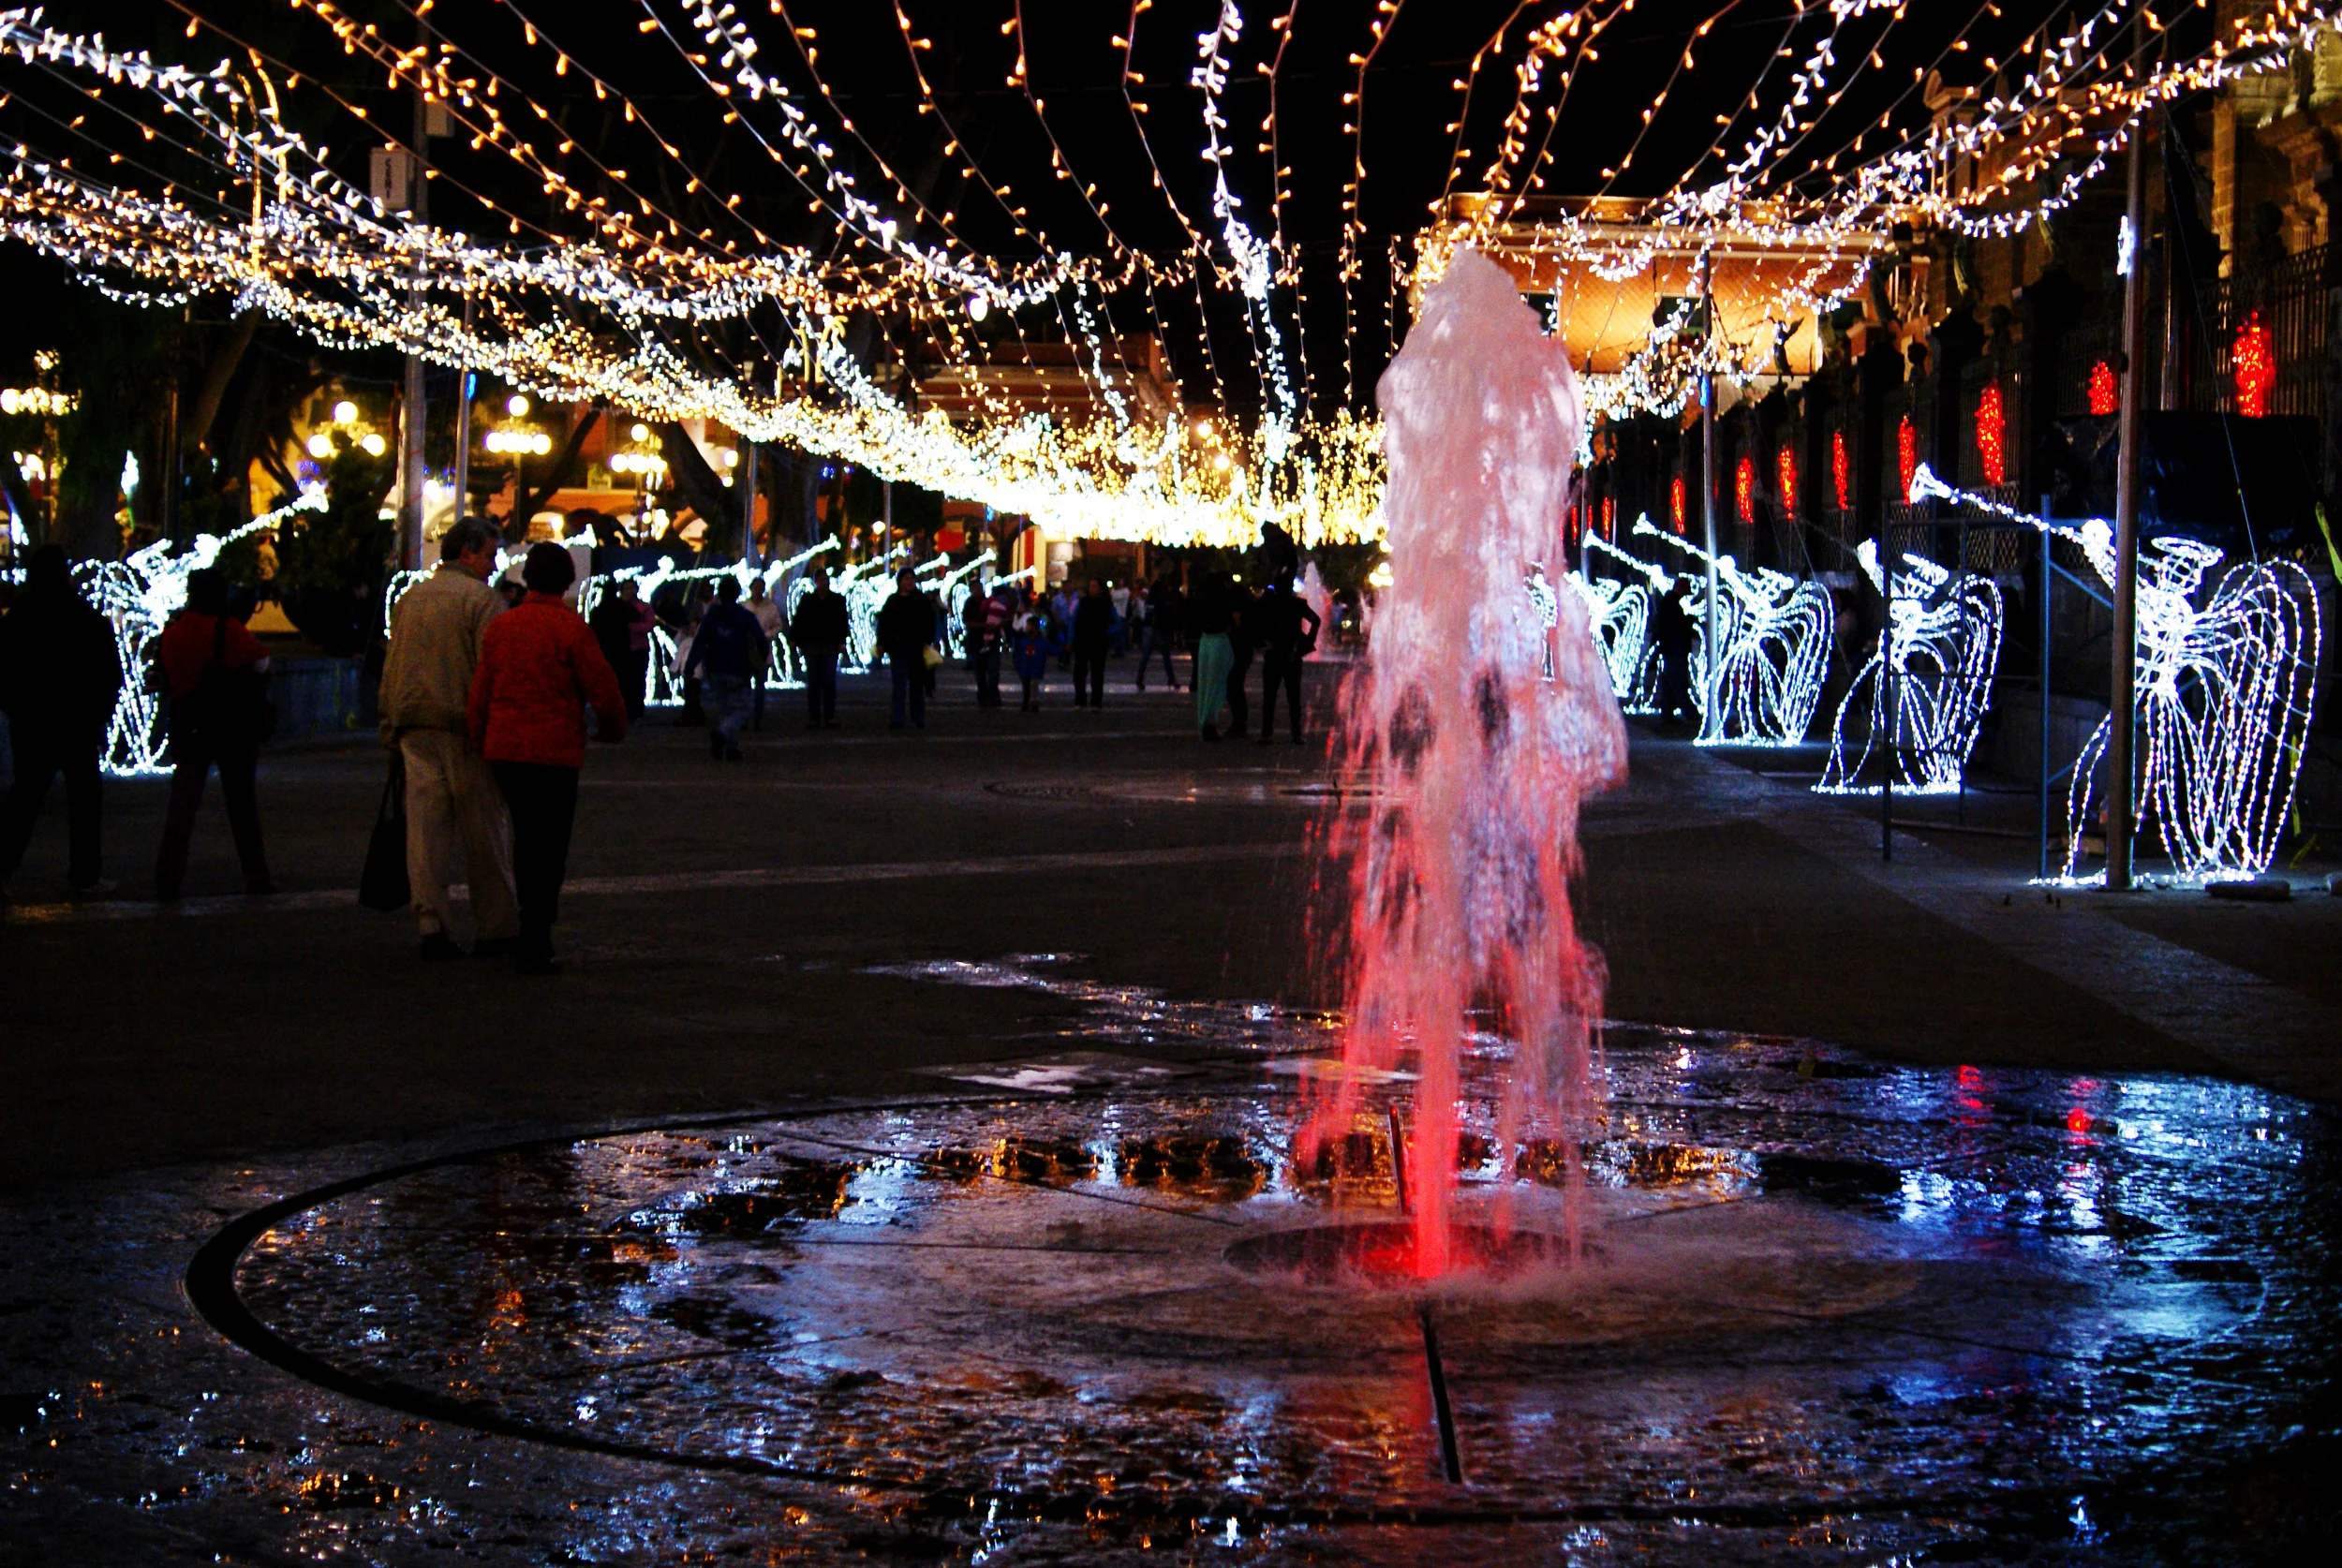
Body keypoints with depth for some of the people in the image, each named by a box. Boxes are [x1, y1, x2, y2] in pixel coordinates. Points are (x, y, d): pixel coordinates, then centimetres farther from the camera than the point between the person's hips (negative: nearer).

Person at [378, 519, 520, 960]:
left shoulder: (409, 599, 15)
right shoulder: (483, 599, -5)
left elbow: (391, 672, 18)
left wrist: (391, 731, 22)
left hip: (414, 727, 5)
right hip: (464, 726, -5)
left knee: (425, 829, 3)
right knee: (485, 832, 4)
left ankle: (430, 927, -3)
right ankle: (495, 928, 10)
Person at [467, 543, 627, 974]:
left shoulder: (500, 626, 6)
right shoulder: (571, 628, -10)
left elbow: (479, 694, 9)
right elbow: (602, 690, -8)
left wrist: (479, 743, 21)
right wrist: (613, 728, 11)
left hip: (504, 748, 5)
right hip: (554, 751, -5)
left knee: (527, 840, 19)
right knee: (550, 848, 1)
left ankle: (532, 934, 25)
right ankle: (536, 946, -1)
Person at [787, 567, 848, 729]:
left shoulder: (837, 600, 7)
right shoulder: (807, 600, 9)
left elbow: (842, 623, 5)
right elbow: (798, 621, 7)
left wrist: (841, 642, -6)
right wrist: (796, 641, -2)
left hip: (830, 647, -1)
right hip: (811, 647, 1)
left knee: (829, 683, -6)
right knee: (813, 684, 3)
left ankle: (830, 717, -4)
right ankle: (813, 718, 5)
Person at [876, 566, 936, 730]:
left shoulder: (923, 600, 4)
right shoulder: (892, 601, 9)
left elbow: (930, 622, 1)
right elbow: (883, 623, 9)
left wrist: (927, 642, -9)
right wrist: (882, 643, 0)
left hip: (917, 647, -1)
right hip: (897, 647, 1)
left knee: (917, 684, 6)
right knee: (899, 685, -3)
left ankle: (918, 718, 12)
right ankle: (896, 718, -6)